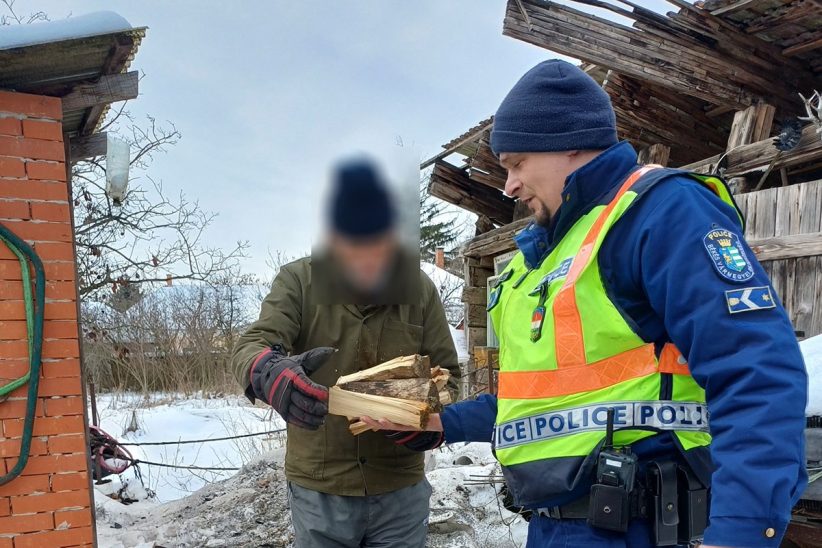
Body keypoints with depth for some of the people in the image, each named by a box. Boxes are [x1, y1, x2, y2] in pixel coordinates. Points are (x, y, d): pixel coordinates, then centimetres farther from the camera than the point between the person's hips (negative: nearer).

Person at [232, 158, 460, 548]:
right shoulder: (299, 281, -7)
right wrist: (267, 373, -41)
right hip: (317, 490, -1)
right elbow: (251, 346, -17)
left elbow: (446, 373, 3)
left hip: (401, 491, 1)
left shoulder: (419, 288, -2)